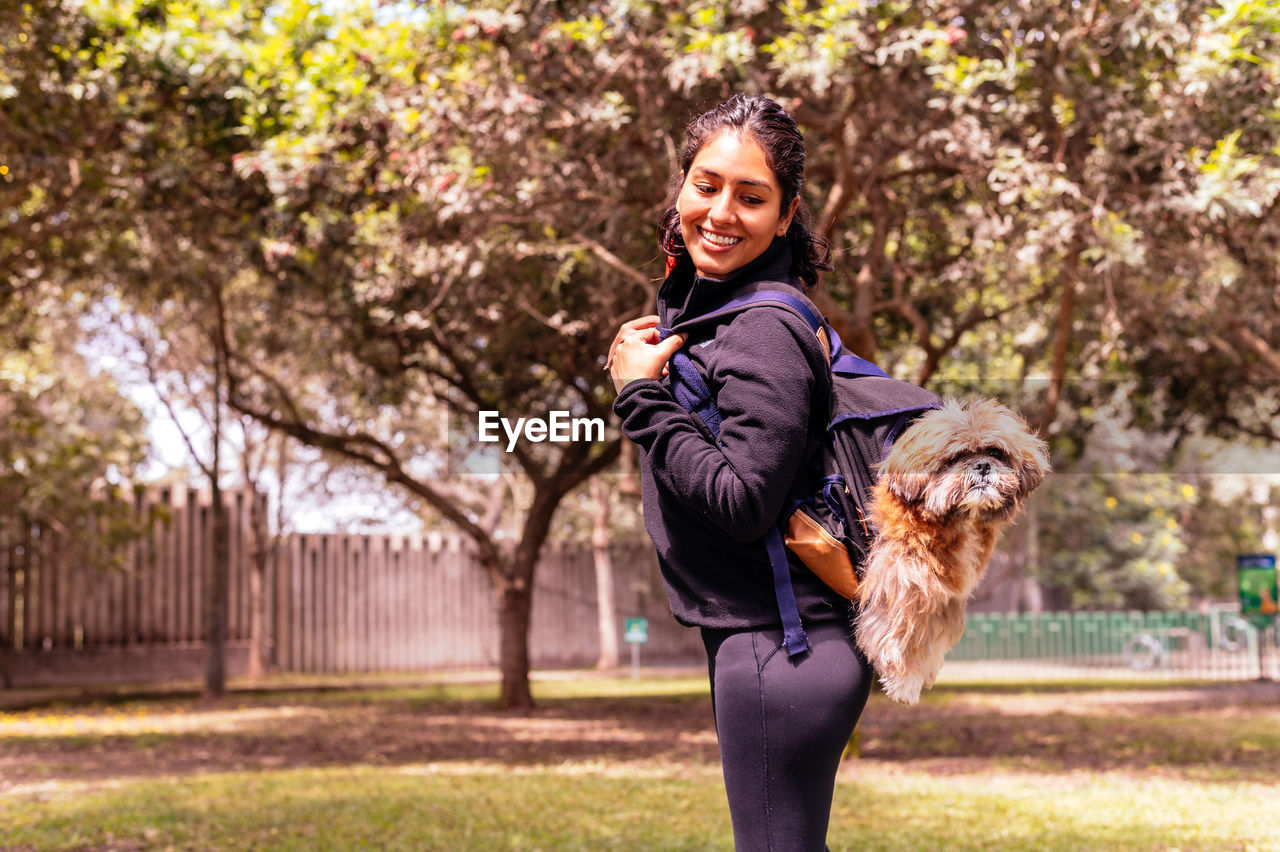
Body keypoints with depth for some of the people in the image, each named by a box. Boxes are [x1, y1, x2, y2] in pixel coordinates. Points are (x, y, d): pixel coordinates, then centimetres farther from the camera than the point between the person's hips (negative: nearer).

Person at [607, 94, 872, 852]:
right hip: (758, 642, 10)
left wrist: (645, 397, -17)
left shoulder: (765, 335, -19)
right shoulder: (694, 304, 11)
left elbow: (743, 503, -24)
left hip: (778, 650, -10)